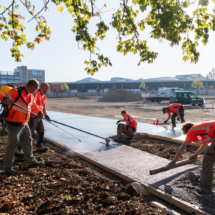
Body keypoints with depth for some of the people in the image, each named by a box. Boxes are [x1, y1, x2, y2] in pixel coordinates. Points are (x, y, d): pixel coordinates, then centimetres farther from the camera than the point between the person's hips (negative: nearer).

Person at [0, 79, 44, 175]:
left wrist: (39, 112, 3)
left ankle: (31, 161, 36)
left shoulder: (31, 96, 11)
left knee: (28, 143, 20)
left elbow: (34, 106, 22)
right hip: (14, 124, -9)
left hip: (24, 124, 9)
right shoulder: (16, 92, -16)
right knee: (12, 145, -2)